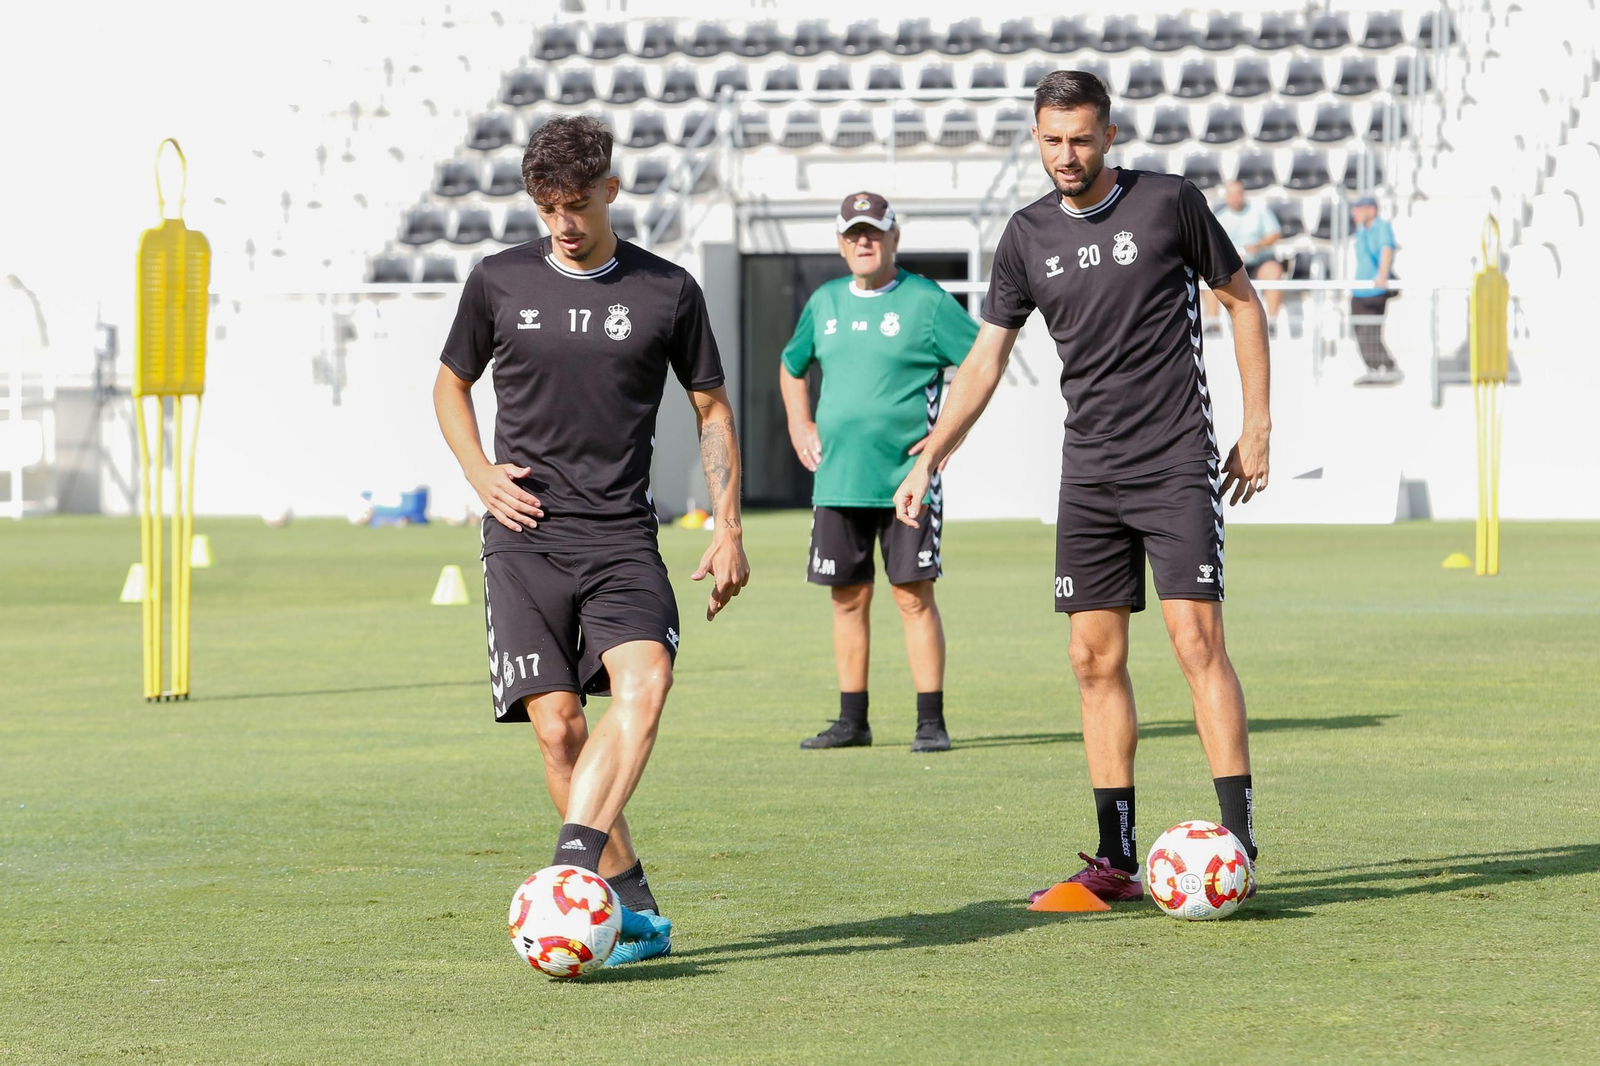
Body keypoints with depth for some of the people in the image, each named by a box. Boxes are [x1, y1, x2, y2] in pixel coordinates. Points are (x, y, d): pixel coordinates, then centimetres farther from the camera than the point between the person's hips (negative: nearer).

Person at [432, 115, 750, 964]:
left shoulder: (666, 291, 5)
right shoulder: (499, 282, 6)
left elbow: (712, 409, 14)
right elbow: (450, 386, 21)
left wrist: (728, 529, 6)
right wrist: (483, 477, 4)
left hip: (622, 536, 0)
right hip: (525, 538, 0)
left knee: (644, 680, -26)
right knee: (556, 722, -10)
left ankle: (575, 864, -34)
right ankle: (632, 909, -2)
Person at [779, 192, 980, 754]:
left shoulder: (926, 301, -4)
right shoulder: (824, 302, 13)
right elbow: (791, 365, 30)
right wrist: (799, 423, 16)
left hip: (906, 478, -5)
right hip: (836, 479, 5)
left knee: (914, 597, -6)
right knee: (849, 598, 7)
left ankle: (931, 721, -3)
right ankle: (852, 720, 14)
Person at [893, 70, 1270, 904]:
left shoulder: (1169, 203, -3)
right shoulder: (1029, 235, 7)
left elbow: (1241, 301, 6)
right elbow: (985, 359, 12)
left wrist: (1257, 426, 2)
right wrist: (928, 461, 5)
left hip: (1177, 467, -4)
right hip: (1089, 475, 4)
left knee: (1197, 641, -13)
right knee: (1095, 658, 1)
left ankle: (1238, 846, -13)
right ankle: (1116, 862, 6)